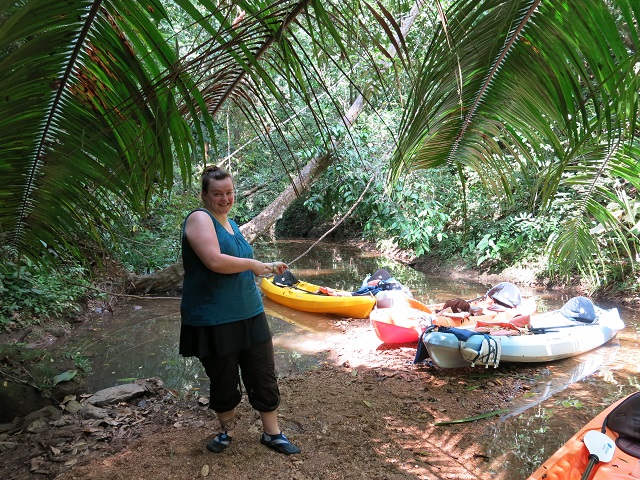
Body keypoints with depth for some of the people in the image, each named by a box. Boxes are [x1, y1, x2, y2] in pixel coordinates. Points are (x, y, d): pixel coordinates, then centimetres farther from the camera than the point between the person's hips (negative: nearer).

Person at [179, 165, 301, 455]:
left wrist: (267, 268, 14)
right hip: (213, 322, -7)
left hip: (250, 316, 7)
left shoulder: (231, 223, 14)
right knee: (223, 381, 12)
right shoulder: (200, 219, -12)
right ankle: (226, 429, 38)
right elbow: (214, 261, -28)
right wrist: (253, 264, -16)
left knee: (264, 376, 11)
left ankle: (272, 433, 28)